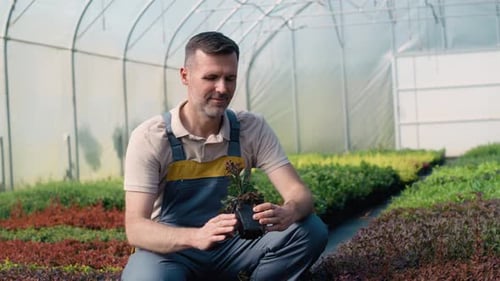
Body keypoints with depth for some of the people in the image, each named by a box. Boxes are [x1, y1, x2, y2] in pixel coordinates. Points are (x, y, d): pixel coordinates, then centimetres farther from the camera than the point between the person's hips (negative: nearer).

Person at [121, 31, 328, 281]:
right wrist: (196, 236, -42)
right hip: (170, 251, -3)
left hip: (231, 249, 3)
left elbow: (299, 193, -10)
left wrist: (287, 214, -37)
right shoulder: (150, 138, -14)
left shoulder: (252, 129, -4)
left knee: (311, 230, -18)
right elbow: (135, 228, -22)